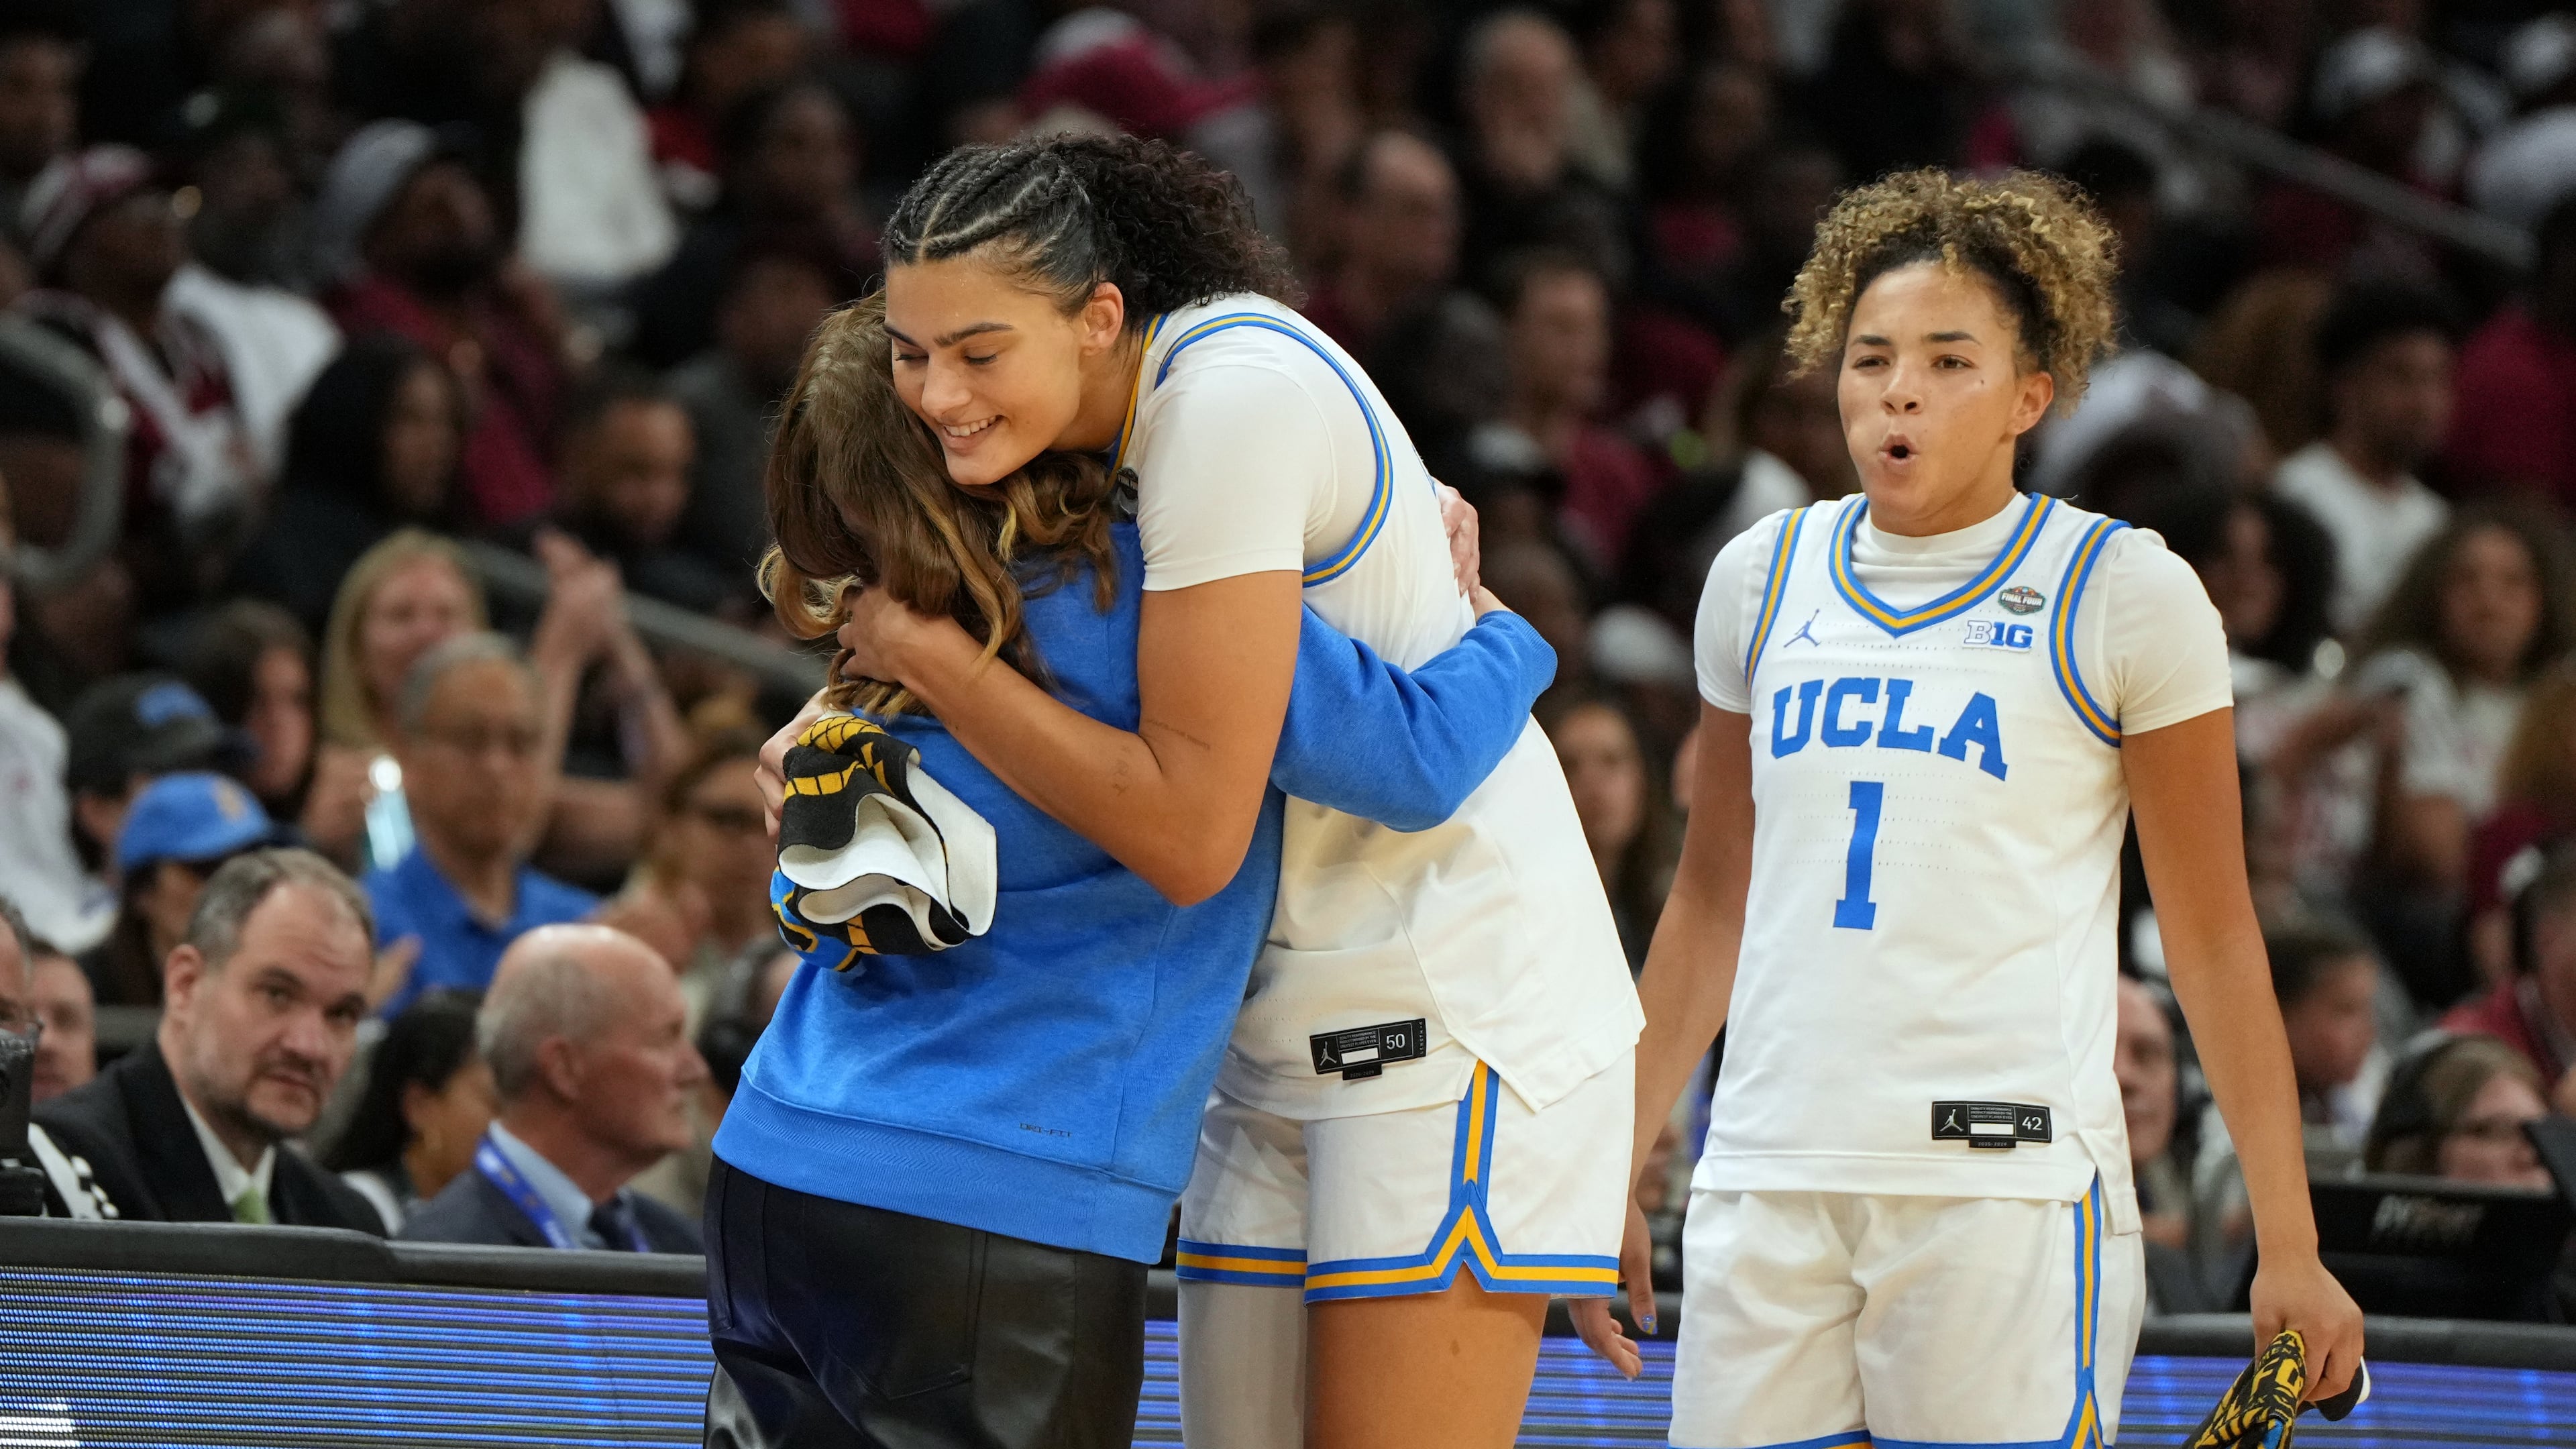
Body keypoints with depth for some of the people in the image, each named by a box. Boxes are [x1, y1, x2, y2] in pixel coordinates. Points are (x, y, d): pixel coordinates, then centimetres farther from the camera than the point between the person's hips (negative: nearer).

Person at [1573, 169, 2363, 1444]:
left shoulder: (2124, 595, 0)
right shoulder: (1761, 577, 13)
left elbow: (2212, 938, 1)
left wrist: (2288, 1247, -4)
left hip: (2009, 1182, -4)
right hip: (1767, 1183, 4)